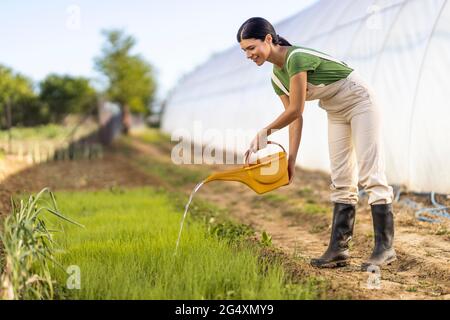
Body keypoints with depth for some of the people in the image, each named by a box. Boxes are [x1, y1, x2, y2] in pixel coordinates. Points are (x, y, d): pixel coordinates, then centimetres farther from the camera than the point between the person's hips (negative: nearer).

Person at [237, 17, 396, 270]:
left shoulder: (296, 58, -27)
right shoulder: (277, 79, 0)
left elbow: (295, 111, -25)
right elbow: (296, 119, 0)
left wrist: (265, 132, -14)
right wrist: (291, 160, -6)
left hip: (361, 102, -9)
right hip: (337, 113, 9)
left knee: (370, 175, -10)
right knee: (341, 181, 5)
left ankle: (385, 247, -7)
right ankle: (339, 249, 5)